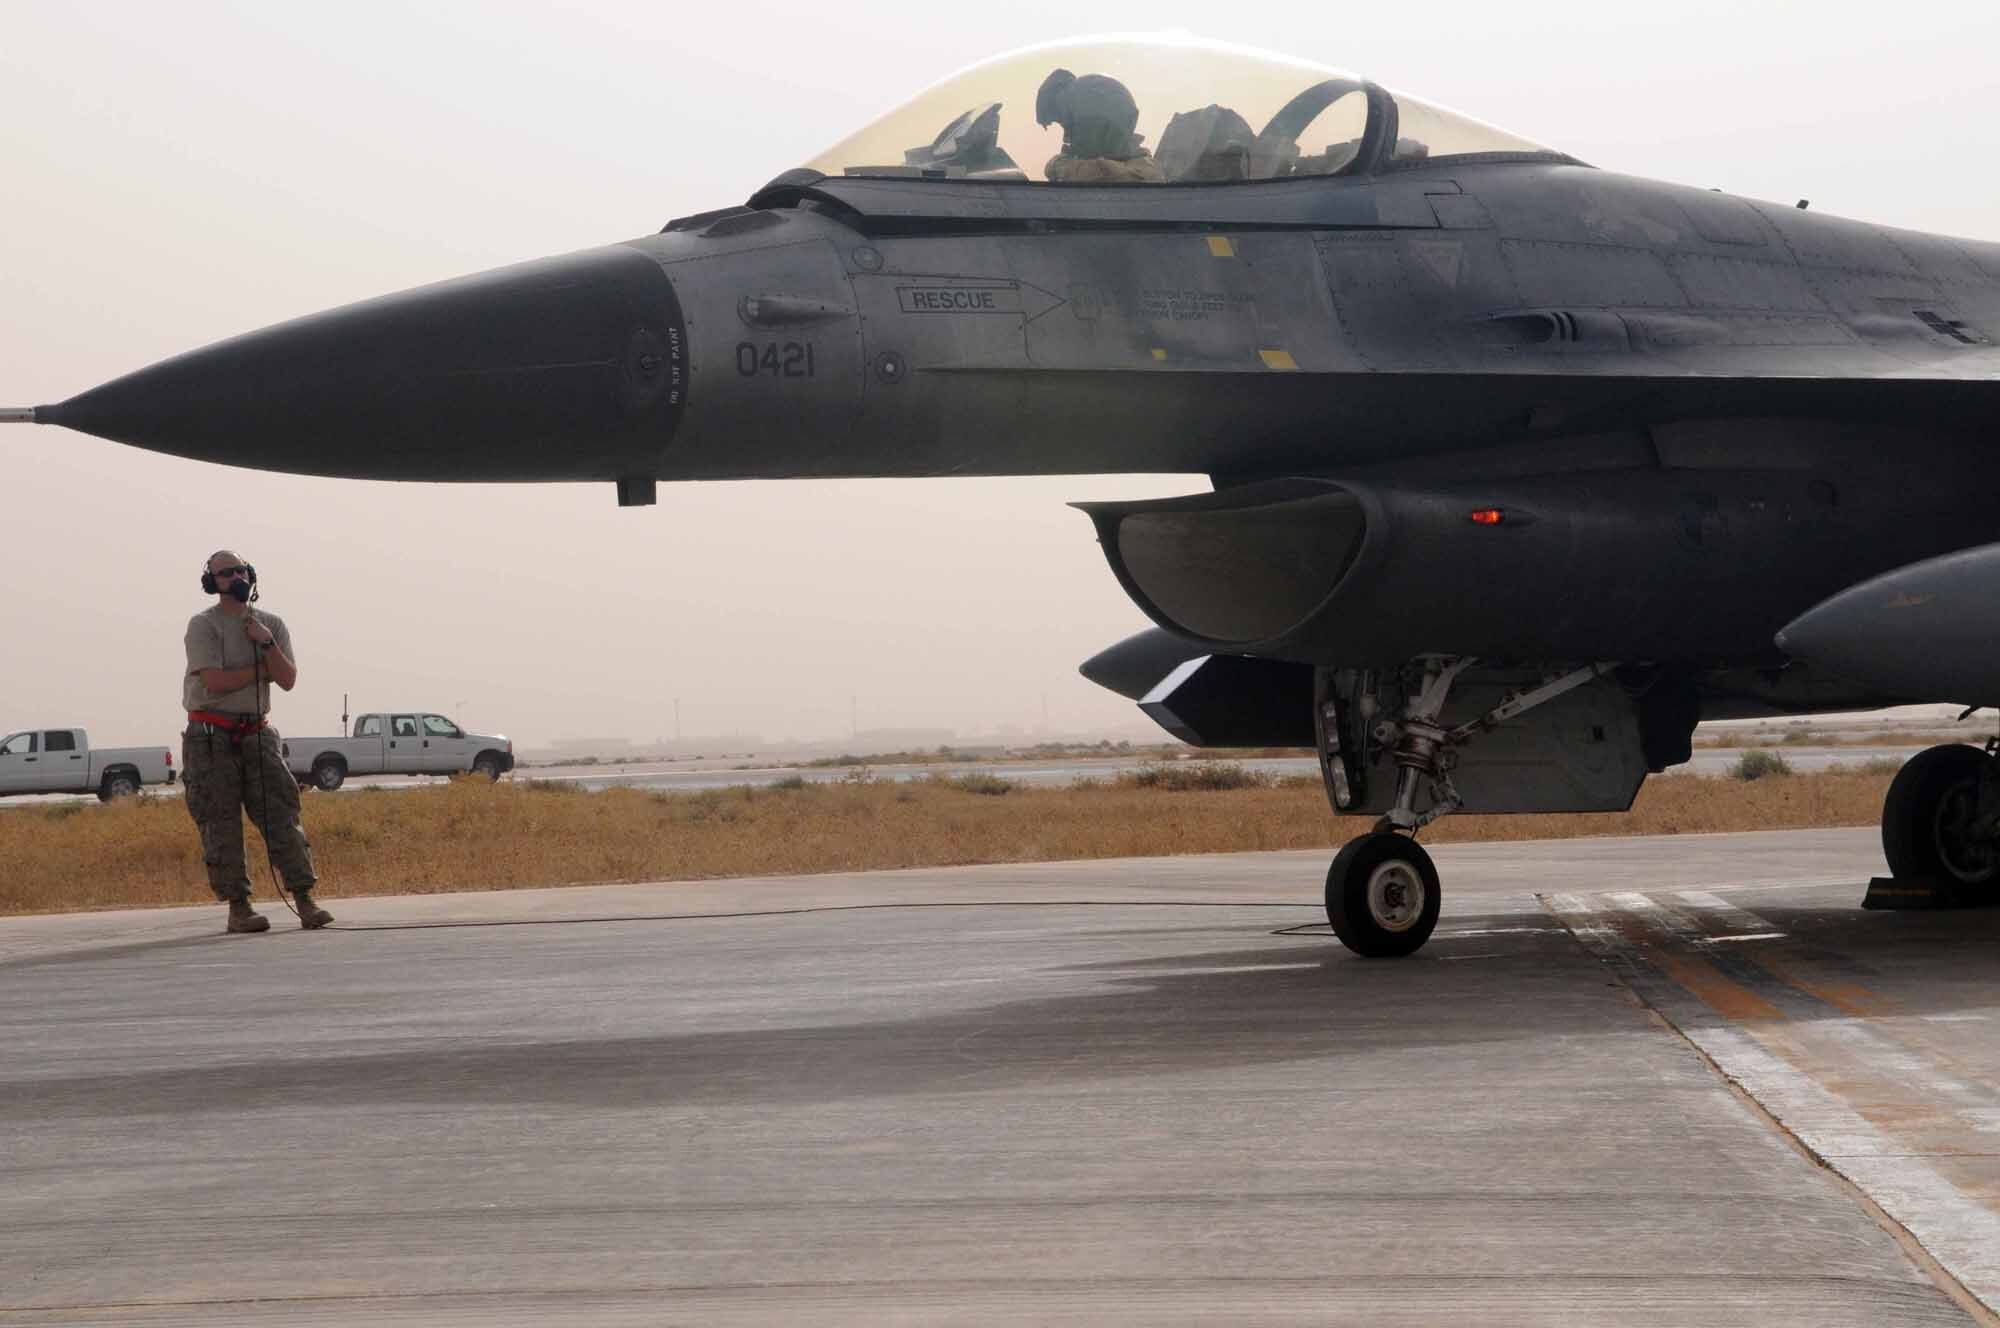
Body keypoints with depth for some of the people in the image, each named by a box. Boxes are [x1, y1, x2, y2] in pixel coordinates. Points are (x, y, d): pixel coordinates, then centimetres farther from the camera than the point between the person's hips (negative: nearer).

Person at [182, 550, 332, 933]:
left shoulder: (272, 625, 10)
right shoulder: (202, 626, -5)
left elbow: (288, 680, 1)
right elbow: (215, 681, -17)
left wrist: (266, 643, -13)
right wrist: (262, 669, -5)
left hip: (256, 733, 4)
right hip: (211, 738, -4)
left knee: (281, 813, -5)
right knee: (221, 822, -5)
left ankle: (305, 901, -6)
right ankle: (237, 908, -1)